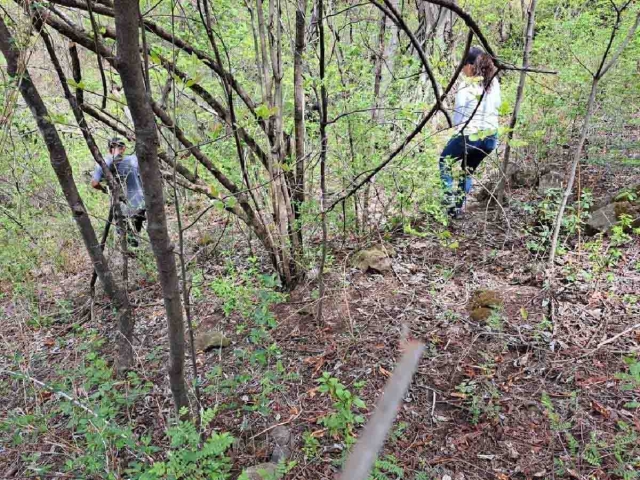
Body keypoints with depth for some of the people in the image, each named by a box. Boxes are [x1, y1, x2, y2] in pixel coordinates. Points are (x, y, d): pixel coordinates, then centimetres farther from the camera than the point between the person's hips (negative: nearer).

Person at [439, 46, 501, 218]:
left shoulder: (466, 86, -14)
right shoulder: (494, 82, 3)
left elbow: (458, 114, -6)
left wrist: (458, 128, 11)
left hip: (469, 135, -6)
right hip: (491, 137, 6)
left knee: (444, 162, 20)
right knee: (468, 170, 25)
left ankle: (451, 203, 10)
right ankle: (459, 207, 22)